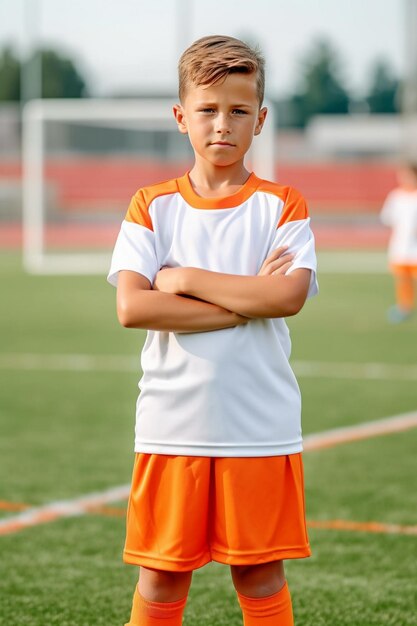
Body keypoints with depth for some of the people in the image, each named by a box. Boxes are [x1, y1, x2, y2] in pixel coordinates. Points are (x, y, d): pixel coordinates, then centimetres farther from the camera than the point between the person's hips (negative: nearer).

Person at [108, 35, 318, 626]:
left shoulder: (282, 205, 3)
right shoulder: (152, 206, 4)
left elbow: (289, 295, -14)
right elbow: (132, 307, -10)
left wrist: (188, 278, -11)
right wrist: (246, 301, -13)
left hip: (261, 429, -1)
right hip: (172, 426, 1)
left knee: (260, 576, 5)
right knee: (162, 576, 6)